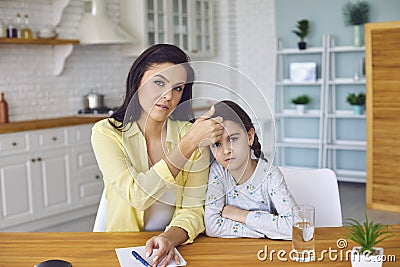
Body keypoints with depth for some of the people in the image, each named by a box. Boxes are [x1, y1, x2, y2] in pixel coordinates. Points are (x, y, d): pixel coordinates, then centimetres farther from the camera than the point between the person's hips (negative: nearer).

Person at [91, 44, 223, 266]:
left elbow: (193, 210, -5)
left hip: (177, 245, 1)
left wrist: (169, 238, -24)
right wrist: (188, 144, -21)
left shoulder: (190, 133, 0)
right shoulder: (106, 132, -4)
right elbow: (137, 196, -17)